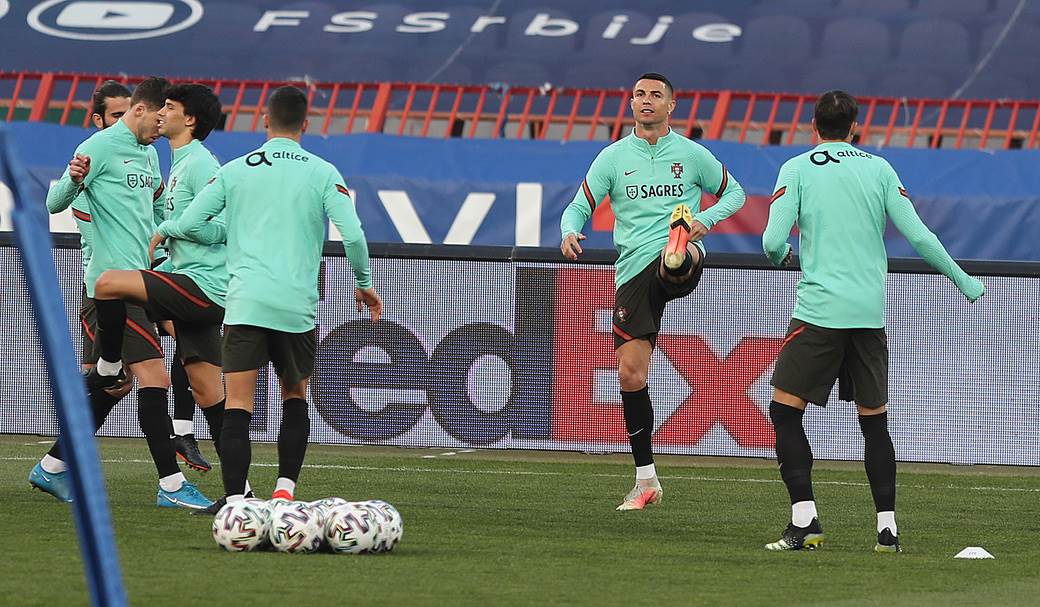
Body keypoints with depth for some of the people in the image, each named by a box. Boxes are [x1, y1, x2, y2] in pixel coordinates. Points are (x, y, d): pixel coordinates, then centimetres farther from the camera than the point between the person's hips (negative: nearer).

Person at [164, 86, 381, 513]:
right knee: (295, 397, 19)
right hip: (298, 306, 1)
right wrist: (363, 283, 13)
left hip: (246, 302, -1)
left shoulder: (235, 170, 7)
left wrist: (163, 230, 29)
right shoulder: (323, 173, 4)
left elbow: (189, 224, 6)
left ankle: (234, 500, -14)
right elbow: (352, 234, -4)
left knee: (237, 407, -3)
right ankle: (285, 490, 7)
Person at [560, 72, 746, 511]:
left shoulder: (692, 154, 8)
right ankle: (646, 481, 7)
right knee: (630, 373, -1)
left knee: (676, 258, -42)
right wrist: (570, 233, -13)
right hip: (634, 269, 1)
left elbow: (734, 193, 17)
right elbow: (579, 207, 10)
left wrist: (706, 219, -3)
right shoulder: (613, 157, 11)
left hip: (682, 261, -1)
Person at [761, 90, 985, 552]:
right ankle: (887, 528, 8)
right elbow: (918, 236, 3)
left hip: (819, 311, -3)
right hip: (871, 315, 3)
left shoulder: (797, 169, 1)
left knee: (784, 410, 1)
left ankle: (804, 520, -11)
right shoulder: (879, 169, 8)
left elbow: (773, 241, -7)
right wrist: (965, 282, 14)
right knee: (874, 419, 12)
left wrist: (782, 256, 18)